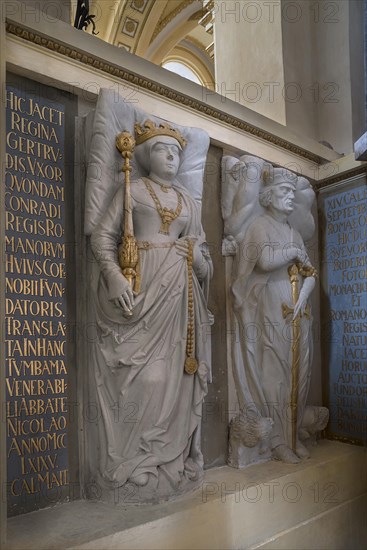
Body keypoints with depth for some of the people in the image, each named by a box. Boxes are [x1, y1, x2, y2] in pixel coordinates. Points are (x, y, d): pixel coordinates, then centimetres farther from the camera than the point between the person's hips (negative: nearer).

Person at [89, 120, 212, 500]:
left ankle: (169, 459, 15)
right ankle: (135, 462, 9)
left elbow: (202, 255, 22)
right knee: (142, 372, -6)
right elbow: (102, 235, 2)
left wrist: (198, 258, -2)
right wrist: (114, 275, -14)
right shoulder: (132, 190, 11)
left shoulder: (189, 203, 22)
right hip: (139, 286, -3)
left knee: (173, 371, 2)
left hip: (178, 290, 4)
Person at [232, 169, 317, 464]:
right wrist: (294, 252, -3)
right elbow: (266, 260, -20)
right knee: (274, 372, -5)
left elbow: (310, 273, 14)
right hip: (272, 310, -7)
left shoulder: (295, 233, 20)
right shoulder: (260, 225, -1)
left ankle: (293, 434, 17)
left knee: (298, 372, 6)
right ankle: (278, 440, 5)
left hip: (298, 313, 7)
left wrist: (303, 297, -4)